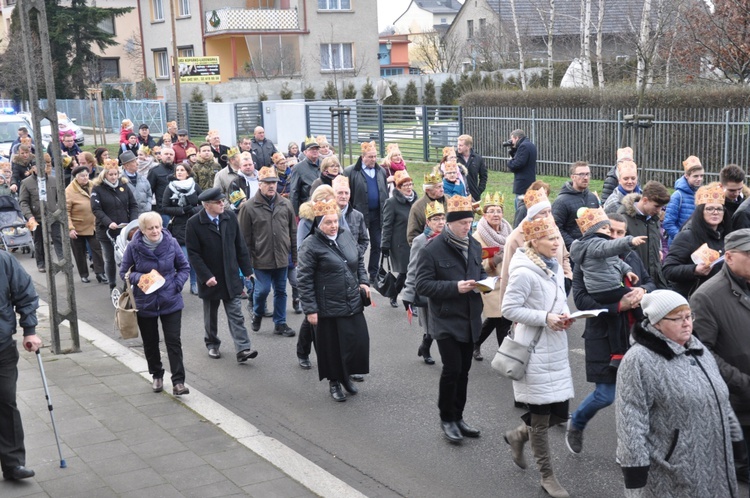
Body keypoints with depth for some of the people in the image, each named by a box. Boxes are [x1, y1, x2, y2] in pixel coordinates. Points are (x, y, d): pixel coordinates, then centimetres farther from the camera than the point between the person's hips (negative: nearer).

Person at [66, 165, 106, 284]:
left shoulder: (92, 186, -1)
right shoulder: (69, 191, -17)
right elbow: (65, 212, -17)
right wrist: (70, 228, -22)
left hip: (93, 226, 4)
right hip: (77, 228, -3)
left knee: (97, 250, 0)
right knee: (80, 253, 10)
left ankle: (100, 273, 6)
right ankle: (84, 275, 23)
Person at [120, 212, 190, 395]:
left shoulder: (171, 243, -7)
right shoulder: (133, 247, -10)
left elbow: (184, 267, 5)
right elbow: (124, 272, 1)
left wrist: (177, 285, -10)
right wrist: (138, 277, -19)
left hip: (170, 302, 0)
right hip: (145, 303, 1)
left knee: (174, 342, -4)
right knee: (150, 343, 15)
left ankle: (178, 382, -2)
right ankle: (157, 376, 34)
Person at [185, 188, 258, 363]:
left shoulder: (230, 217, -2)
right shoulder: (194, 223, -13)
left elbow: (240, 245, 4)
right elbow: (193, 254, -12)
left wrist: (247, 270, 4)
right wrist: (206, 276, -18)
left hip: (231, 276, 2)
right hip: (210, 278, -2)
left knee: (236, 314, -2)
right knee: (211, 315, 15)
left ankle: (243, 349, -6)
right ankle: (212, 345, 32)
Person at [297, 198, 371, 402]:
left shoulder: (345, 236, 5)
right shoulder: (311, 245, -12)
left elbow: (360, 259, 22)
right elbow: (305, 280, -12)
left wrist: (363, 281, 9)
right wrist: (310, 309, -14)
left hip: (353, 304, 5)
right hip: (328, 308, -5)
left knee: (359, 341, 8)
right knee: (332, 346, 6)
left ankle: (346, 376, 31)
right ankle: (334, 382, 28)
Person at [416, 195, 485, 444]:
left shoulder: (474, 246, 9)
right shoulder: (432, 249, -11)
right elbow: (423, 285, -14)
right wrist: (455, 287, -23)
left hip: (469, 319, 6)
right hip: (446, 320, -6)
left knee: (463, 370, 12)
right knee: (452, 369, -8)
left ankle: (457, 417, 25)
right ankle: (447, 419, 10)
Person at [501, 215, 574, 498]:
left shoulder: (556, 268, 9)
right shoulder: (525, 273, -17)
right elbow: (509, 309, -18)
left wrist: (565, 315, -2)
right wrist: (545, 318, -22)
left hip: (556, 349, 8)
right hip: (536, 350, -8)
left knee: (560, 411, 11)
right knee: (541, 416, 4)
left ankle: (518, 436, 37)